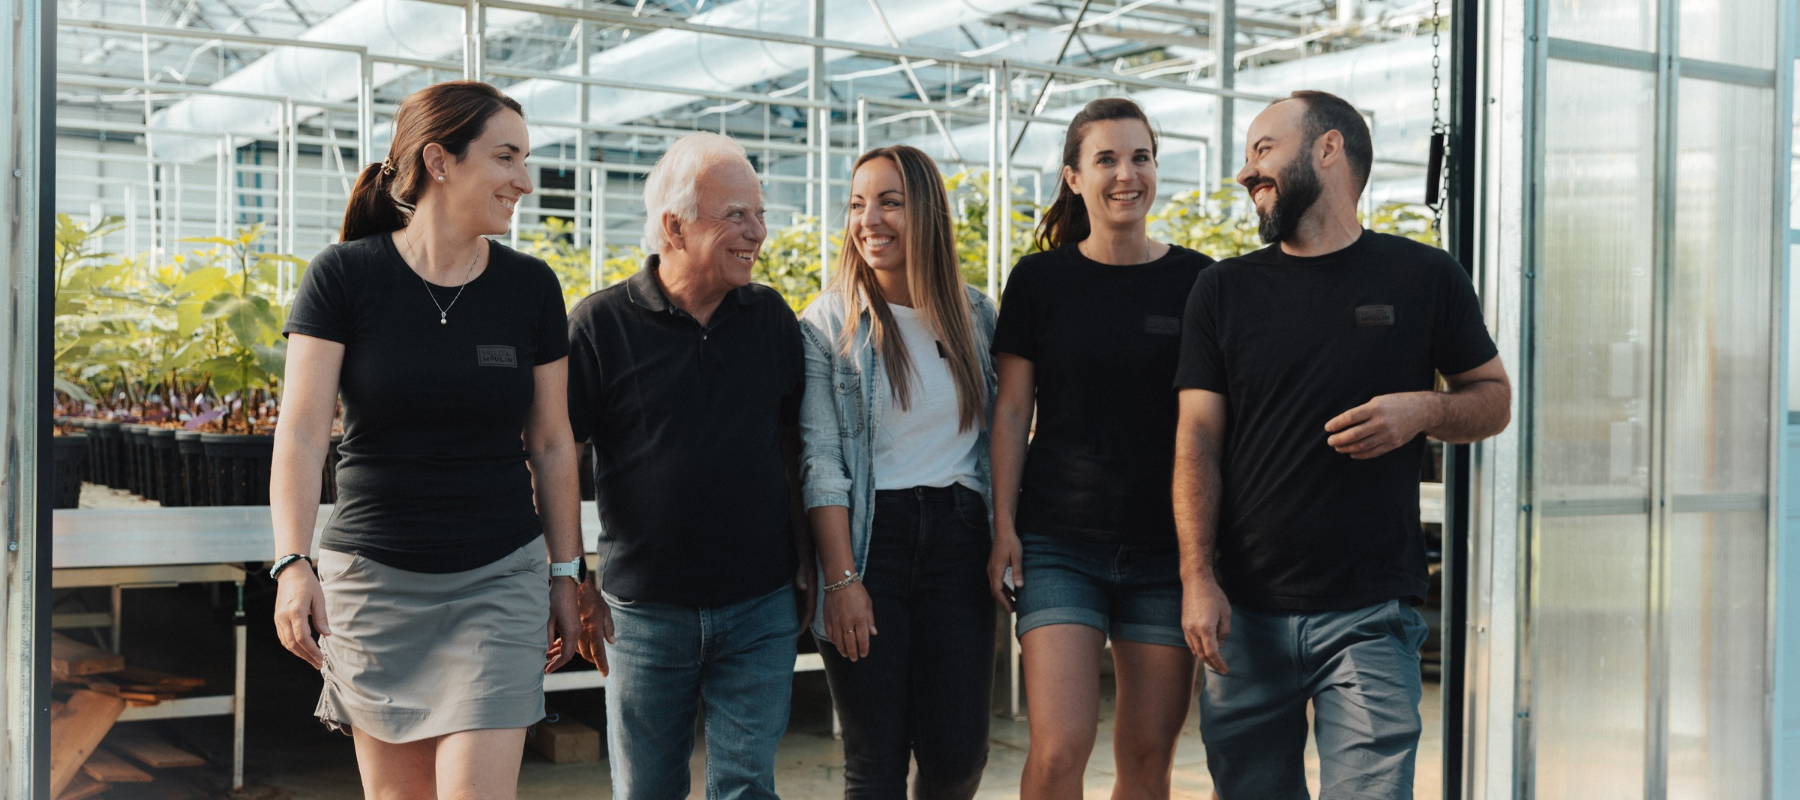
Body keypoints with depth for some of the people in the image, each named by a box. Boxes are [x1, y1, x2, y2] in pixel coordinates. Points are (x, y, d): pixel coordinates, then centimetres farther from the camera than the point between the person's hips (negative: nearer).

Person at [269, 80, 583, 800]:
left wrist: (565, 574, 10)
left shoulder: (531, 288, 1)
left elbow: (550, 443, 8)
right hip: (372, 578, -1)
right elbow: (301, 431, -11)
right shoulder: (342, 276, -5)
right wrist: (292, 565, -22)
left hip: (497, 580, 1)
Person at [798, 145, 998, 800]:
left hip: (959, 539, 3)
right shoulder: (827, 324, -1)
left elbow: (1000, 438, 13)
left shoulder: (976, 317, 8)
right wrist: (842, 579, -13)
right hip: (869, 537, -2)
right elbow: (821, 463, -6)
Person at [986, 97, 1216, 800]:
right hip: (1059, 542, -1)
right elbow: (1011, 410, 4)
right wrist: (1003, 525, -4)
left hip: (1166, 547, 1)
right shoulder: (1039, 280, 2)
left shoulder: (1197, 281, 3)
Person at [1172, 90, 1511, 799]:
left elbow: (1494, 398, 13)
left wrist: (1424, 409, -10)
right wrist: (1198, 579, -8)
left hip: (1370, 614, -2)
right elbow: (1198, 441, 3)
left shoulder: (1425, 277, 5)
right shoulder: (1224, 290, 8)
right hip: (1244, 614, 2)